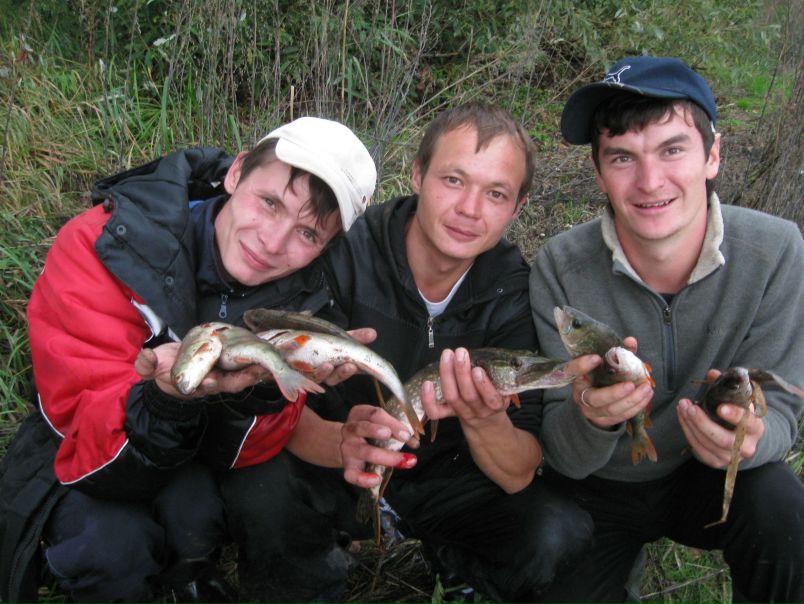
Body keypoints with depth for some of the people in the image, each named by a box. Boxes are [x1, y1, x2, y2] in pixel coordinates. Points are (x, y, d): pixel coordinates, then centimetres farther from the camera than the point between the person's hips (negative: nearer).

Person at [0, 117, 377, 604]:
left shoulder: (304, 291, -17)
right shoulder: (102, 247, -27)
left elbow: (239, 452, -20)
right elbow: (88, 433, -31)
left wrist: (266, 388, -43)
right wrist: (168, 398, -52)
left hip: (196, 457, 2)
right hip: (88, 453, -2)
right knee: (110, 545, -30)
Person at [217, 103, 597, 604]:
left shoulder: (516, 293, -14)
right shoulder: (342, 255, -21)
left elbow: (519, 476, -16)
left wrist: (483, 420, -40)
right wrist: (341, 442, -44)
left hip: (448, 478, 2)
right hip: (335, 471, -1)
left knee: (564, 534, -23)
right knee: (259, 489, -32)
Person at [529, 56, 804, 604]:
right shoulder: (561, 268, -22)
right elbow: (565, 458, -18)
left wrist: (748, 434, -40)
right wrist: (588, 416, -42)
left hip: (707, 478, 0)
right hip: (593, 493, 1)